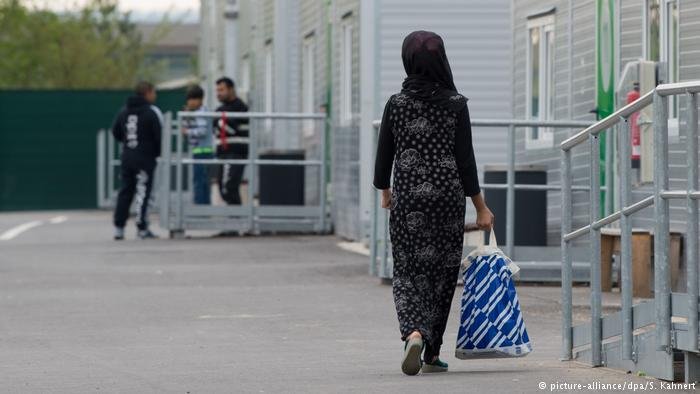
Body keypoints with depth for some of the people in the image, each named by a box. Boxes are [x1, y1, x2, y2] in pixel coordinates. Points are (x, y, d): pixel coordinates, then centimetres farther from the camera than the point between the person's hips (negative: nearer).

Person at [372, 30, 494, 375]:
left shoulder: (396, 103, -1)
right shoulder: (456, 104, -5)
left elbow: (384, 156, 4)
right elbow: (465, 160, -5)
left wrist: (385, 191, 22)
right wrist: (480, 207, 1)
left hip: (407, 197, 0)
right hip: (448, 197, 0)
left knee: (408, 272, 4)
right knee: (442, 272, 11)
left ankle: (414, 333, -23)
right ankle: (433, 353, 15)